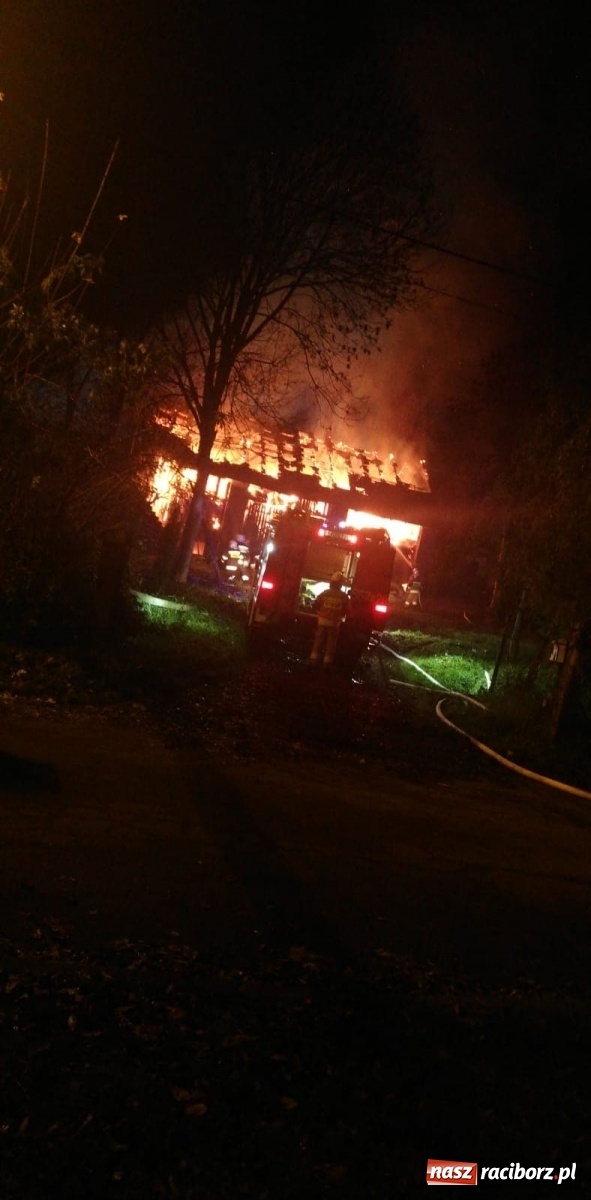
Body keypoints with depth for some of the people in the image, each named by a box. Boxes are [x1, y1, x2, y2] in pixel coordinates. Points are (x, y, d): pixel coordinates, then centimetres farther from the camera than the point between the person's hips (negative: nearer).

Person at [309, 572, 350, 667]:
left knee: (318, 641, 9)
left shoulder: (324, 593, -3)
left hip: (322, 621, 1)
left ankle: (313, 660, 9)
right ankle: (327, 663, 6)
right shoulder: (344, 596, -5)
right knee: (331, 643, 6)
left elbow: (315, 605, 1)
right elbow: (346, 610, 2)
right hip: (334, 623, -1)